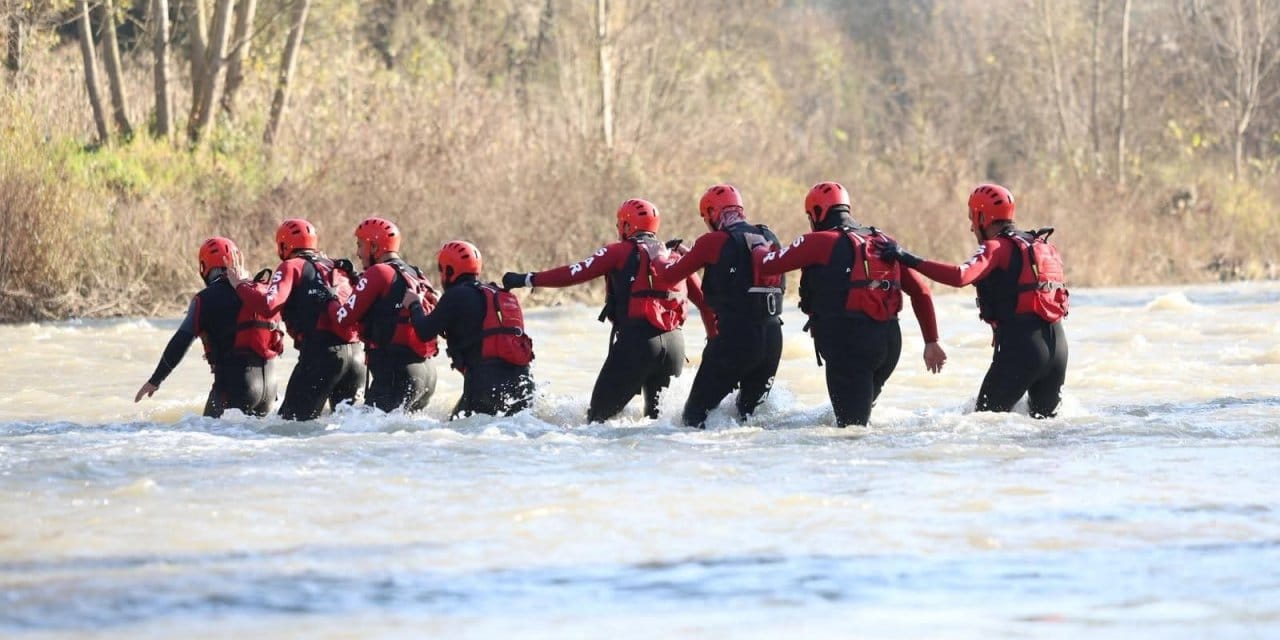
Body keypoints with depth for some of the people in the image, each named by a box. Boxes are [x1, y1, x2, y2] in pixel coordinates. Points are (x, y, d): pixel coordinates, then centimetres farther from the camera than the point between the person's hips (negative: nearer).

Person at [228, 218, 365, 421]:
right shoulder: (339, 269, 24)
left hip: (322, 353, -6)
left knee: (292, 420, -8)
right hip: (356, 354, 6)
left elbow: (268, 305, -9)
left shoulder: (293, 266, 4)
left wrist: (240, 285, 4)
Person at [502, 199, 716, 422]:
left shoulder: (620, 251, 5)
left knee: (601, 411, 0)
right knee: (656, 412, 21)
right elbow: (704, 301, 19)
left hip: (637, 339, -5)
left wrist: (526, 279, 5)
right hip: (675, 343, 5)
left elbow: (576, 273, -1)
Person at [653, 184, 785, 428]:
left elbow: (670, 275, 0)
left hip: (735, 336, -6)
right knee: (751, 411, 18)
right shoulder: (770, 238, 11)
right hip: (773, 336, 6)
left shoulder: (713, 241, -5)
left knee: (697, 411, 2)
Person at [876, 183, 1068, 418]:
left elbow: (960, 276, -23)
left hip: (1020, 346, -7)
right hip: (1058, 346, 7)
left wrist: (907, 258, -24)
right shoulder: (1043, 246, 18)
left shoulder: (997, 248, -6)